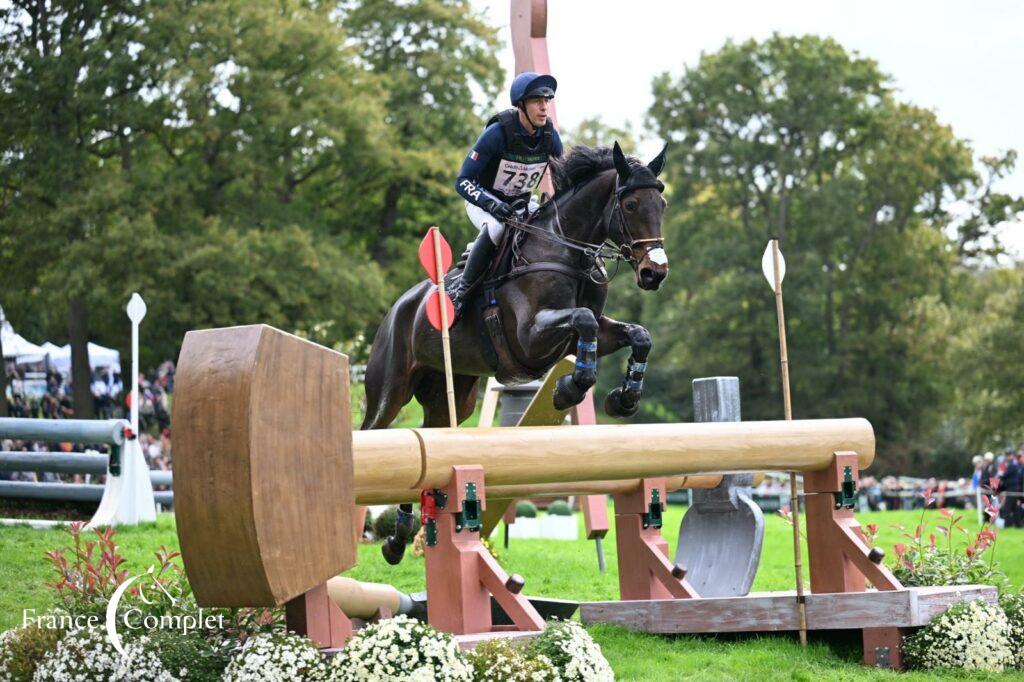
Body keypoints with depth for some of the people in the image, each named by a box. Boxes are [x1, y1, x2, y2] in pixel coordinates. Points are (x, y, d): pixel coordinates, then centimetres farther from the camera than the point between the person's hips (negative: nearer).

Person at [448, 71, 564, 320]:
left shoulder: (549, 135, -12)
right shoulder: (498, 132, -27)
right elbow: (463, 182, -26)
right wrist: (493, 205, -41)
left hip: (522, 203, 5)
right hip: (484, 201, -5)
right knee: (496, 226, -37)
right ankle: (461, 291, -25)